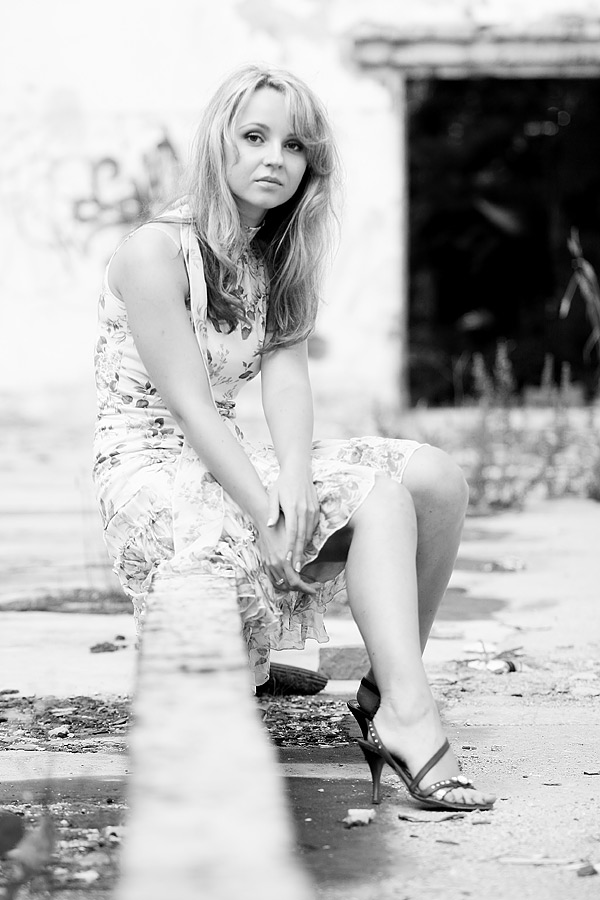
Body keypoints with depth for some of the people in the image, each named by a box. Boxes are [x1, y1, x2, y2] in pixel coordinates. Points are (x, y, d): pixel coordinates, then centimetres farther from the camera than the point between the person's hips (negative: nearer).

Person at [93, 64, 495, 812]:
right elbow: (188, 406, -18)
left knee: (434, 479, -12)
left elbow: (285, 377, -3)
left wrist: (296, 483, -22)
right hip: (150, 470, -7)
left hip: (226, 462, 7)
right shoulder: (156, 252, -11)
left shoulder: (278, 259, 12)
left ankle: (388, 694, -10)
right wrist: (267, 512, -27)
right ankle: (405, 713, -32)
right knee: (380, 494, -27)